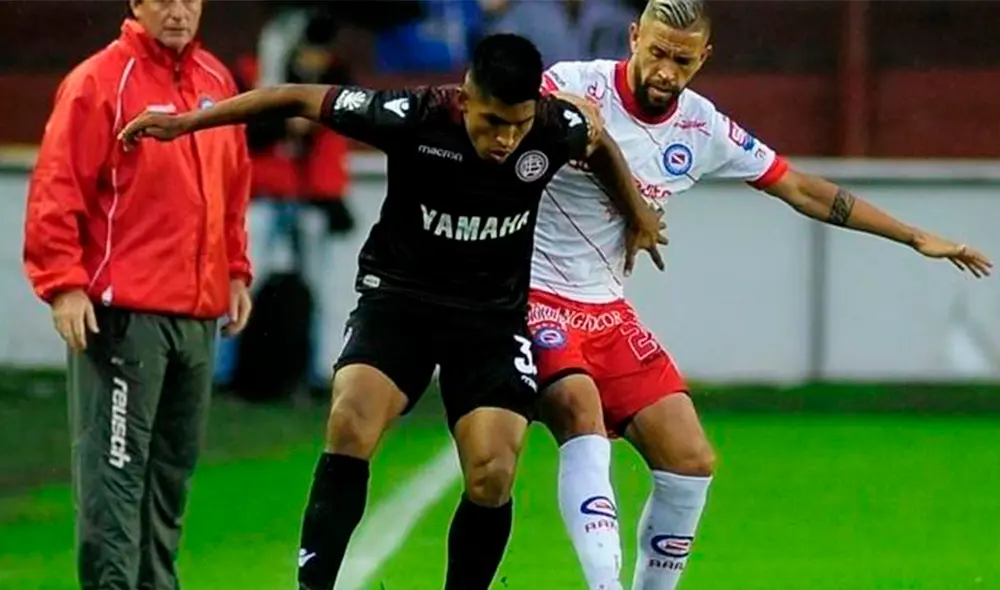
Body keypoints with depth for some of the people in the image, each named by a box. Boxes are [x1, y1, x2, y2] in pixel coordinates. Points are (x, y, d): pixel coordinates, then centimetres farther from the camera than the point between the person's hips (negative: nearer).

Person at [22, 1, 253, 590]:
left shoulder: (216, 81, 13)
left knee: (174, 465, 10)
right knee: (116, 466, -9)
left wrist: (235, 271, 18)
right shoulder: (100, 82, -8)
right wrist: (63, 282, -16)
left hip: (199, 311, 7)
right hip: (124, 312, -7)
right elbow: (57, 190, -11)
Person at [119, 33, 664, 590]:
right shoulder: (413, 117, -22)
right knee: (350, 426, -26)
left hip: (494, 316, 2)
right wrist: (188, 121, -10)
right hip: (400, 297, -2)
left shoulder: (557, 127, -16)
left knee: (493, 479, -12)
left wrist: (638, 215, 24)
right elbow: (301, 99, -12)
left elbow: (601, 145, 10)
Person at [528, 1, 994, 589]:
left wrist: (915, 237, 14)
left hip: (608, 311, 7)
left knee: (692, 461, -2)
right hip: (534, 294, -6)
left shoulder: (702, 128, 3)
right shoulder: (574, 88, -14)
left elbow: (801, 188, 13)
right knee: (581, 409, -32)